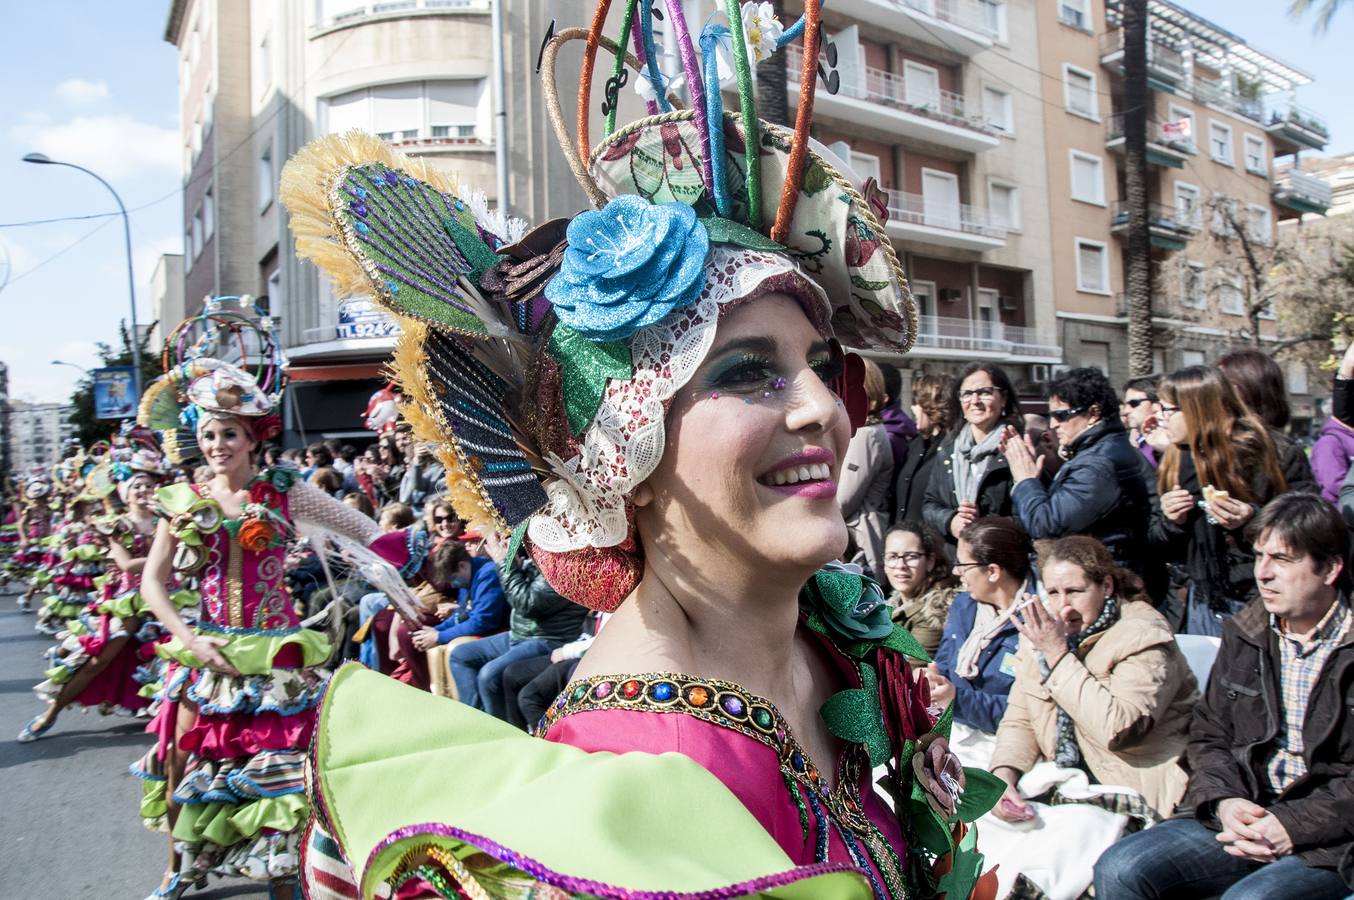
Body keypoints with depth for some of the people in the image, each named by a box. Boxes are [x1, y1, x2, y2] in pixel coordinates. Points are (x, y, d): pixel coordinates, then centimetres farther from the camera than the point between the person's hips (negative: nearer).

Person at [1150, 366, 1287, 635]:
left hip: (1255, 602, -5)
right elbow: (1160, 548, 10)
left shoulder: (1255, 454, -10)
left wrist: (1252, 520, -25)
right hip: (1202, 600, 5)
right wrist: (1171, 522, -10)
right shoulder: (1175, 463, 5)